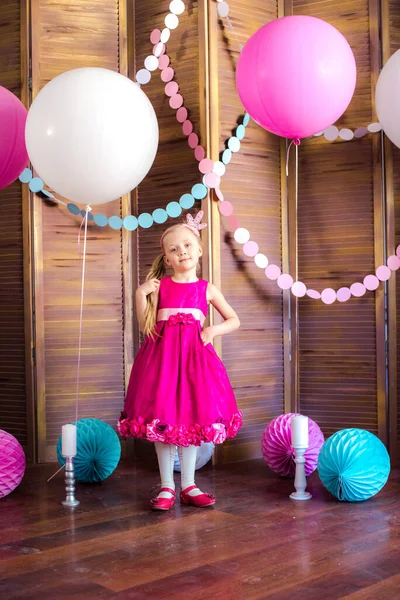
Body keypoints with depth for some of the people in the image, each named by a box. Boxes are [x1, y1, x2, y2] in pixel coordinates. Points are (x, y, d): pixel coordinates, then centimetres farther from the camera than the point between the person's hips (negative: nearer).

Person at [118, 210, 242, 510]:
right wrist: (140, 295, -6)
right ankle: (167, 487, 11)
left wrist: (214, 330, -3)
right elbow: (146, 327, 4)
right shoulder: (159, 285, 6)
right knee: (163, 419, 0)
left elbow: (234, 320, 16)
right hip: (162, 356, -1)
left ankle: (188, 485, 15)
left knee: (191, 419, 3)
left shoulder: (207, 289, 9)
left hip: (194, 355, 1)